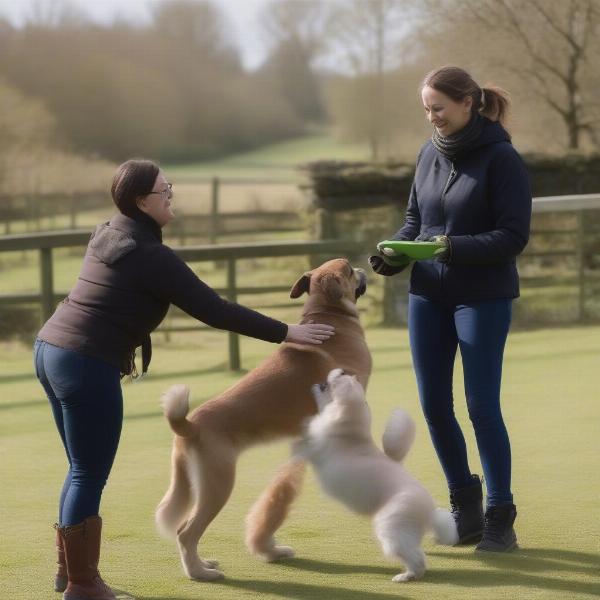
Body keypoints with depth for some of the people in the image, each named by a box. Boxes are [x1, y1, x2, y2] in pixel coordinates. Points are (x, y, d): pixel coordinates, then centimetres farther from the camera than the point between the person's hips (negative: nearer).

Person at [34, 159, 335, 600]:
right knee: (90, 476, -1)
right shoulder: (151, 257, -14)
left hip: (50, 349, 9)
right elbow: (213, 310, -14)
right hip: (87, 365, -9)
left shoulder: (108, 236, 12)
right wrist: (285, 333, -11)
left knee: (83, 470, 18)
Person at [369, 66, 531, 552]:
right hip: (428, 294, 6)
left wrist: (455, 247, -28)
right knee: (434, 406, 7)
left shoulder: (501, 159, -12)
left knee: (482, 406, -5)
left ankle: (500, 518, 5)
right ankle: (465, 508, 23)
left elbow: (514, 235, -16)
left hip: (484, 297, -6)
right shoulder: (431, 154, 6)